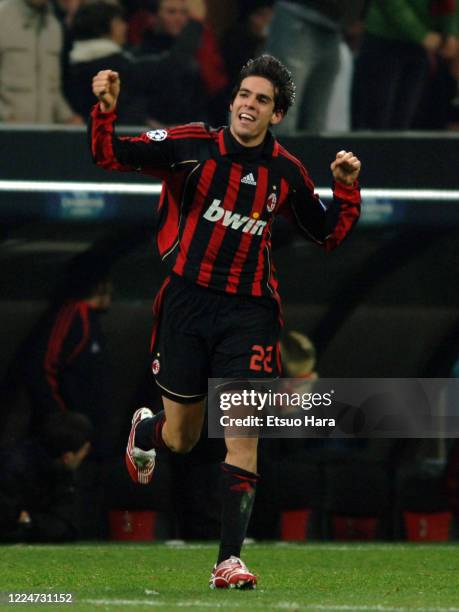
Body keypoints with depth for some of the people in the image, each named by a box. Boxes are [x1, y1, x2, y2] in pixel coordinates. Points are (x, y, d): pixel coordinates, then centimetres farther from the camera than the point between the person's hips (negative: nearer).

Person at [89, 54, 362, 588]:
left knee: (243, 436, -12)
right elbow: (110, 156, -10)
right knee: (181, 441, 10)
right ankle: (146, 429, 49)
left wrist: (347, 188, -1)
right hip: (188, 301, -1)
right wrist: (105, 108, -28)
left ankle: (228, 561, -10)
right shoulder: (193, 146, -5)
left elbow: (328, 236, 15)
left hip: (248, 313, 1)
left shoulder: (286, 172, 3)